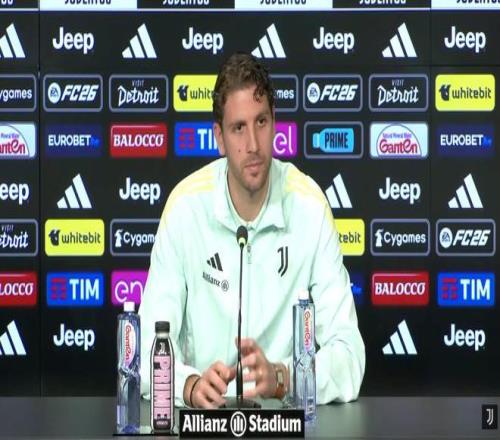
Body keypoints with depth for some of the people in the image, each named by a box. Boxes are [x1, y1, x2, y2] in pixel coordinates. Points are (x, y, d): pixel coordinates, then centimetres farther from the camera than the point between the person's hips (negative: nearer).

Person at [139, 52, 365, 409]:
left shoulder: (310, 206, -6)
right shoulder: (184, 206, -4)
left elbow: (349, 357, -10)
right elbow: (152, 348, -6)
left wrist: (279, 378, -27)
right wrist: (190, 385, -26)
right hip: (203, 414, 0)